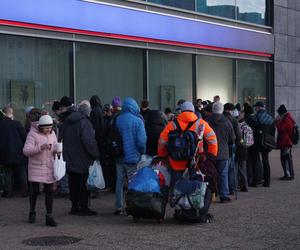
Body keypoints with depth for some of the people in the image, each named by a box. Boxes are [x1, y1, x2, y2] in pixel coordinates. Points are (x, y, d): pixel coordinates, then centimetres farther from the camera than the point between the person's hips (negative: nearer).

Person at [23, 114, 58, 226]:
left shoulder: (52, 134, 7)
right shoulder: (33, 134, -11)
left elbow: (55, 147, 18)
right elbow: (26, 151, -19)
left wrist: (56, 152, -6)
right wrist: (41, 147, -29)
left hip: (49, 167, 4)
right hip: (36, 166, -4)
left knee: (49, 191, 2)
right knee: (34, 191, 3)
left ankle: (49, 217, 6)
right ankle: (32, 213, 26)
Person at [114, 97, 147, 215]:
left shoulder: (117, 120, 1)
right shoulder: (138, 121, -12)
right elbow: (141, 140, -15)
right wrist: (142, 152, 3)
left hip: (119, 157, 4)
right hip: (132, 157, -4)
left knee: (119, 182, 11)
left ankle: (119, 207, 16)